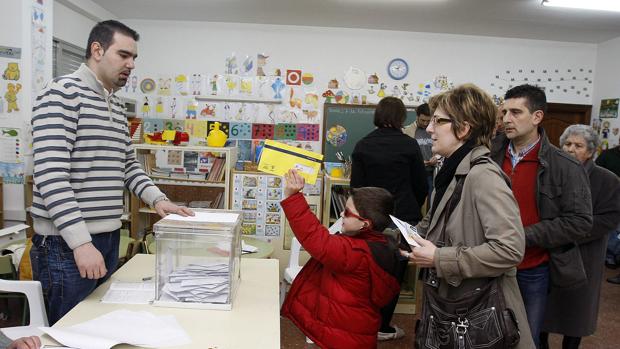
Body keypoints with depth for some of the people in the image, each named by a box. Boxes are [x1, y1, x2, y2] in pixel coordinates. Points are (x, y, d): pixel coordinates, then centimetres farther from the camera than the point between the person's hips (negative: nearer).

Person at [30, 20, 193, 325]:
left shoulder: (116, 106, 15)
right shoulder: (62, 93, -11)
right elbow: (51, 173, -20)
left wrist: (157, 198, 3)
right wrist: (81, 241, -25)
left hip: (108, 238, 8)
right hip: (66, 243, -8)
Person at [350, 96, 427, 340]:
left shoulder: (362, 145, -1)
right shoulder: (409, 145, -7)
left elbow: (356, 185, 1)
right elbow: (421, 185, 0)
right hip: (403, 217, -3)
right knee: (394, 271, 9)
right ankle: (382, 327, 17)